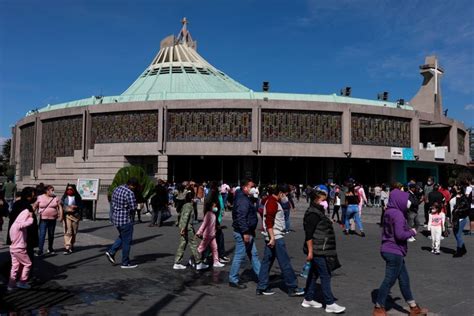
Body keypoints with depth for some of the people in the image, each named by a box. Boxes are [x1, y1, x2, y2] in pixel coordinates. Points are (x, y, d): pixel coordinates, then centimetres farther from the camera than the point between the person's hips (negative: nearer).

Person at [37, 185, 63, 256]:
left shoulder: (55, 198, 4)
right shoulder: (40, 198, 0)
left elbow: (60, 207, 4)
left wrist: (61, 216, -5)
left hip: (53, 220, 2)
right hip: (43, 219, -2)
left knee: (51, 235, 12)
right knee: (42, 235, -10)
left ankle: (50, 249, 27)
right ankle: (40, 250, -9)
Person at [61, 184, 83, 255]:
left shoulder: (77, 197, 6)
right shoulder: (64, 197, 7)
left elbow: (81, 206, 4)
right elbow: (61, 206, 3)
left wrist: (75, 207, -13)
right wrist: (67, 208, -12)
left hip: (75, 216, 1)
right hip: (67, 215, -1)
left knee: (74, 232, 10)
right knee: (68, 232, -11)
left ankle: (71, 245, 28)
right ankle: (67, 247, -14)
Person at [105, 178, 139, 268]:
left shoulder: (117, 189, 6)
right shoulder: (129, 193, -21)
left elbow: (113, 203, 13)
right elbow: (133, 207, -19)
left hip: (115, 217, 8)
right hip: (125, 220, -8)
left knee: (122, 237, 27)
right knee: (126, 241, 4)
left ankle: (111, 252, 17)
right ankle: (125, 263, 12)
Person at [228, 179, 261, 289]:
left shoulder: (245, 198, 15)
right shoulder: (243, 200, -19)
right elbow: (241, 218, -27)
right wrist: (245, 232, -28)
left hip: (247, 232, 11)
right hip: (243, 233, -11)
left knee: (253, 254, 16)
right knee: (240, 256, -2)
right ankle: (233, 280, 8)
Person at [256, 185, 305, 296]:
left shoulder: (272, 201, 16)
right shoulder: (272, 202, -16)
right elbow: (269, 221, -23)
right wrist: (272, 238, -24)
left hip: (272, 237, 10)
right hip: (276, 238, -10)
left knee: (267, 262, 11)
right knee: (285, 263, -2)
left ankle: (261, 288, 15)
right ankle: (292, 288, 6)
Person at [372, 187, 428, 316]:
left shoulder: (389, 212, 10)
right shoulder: (398, 214, -19)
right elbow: (400, 234, -26)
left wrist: (408, 231, 12)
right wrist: (412, 232, -8)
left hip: (389, 250, 9)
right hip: (395, 252, -9)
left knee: (404, 279, 17)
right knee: (389, 280, 2)